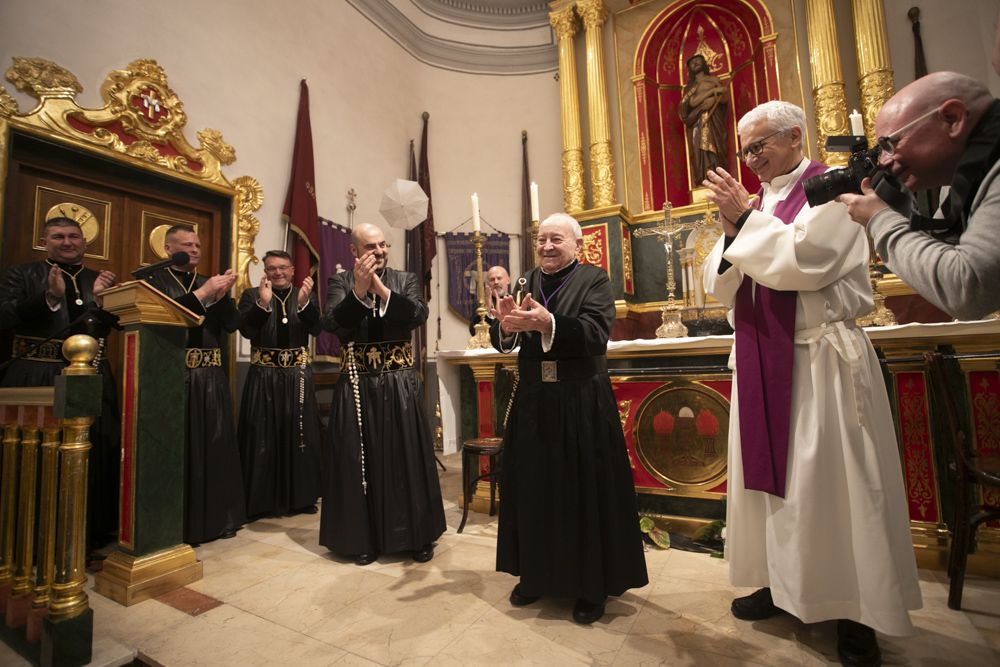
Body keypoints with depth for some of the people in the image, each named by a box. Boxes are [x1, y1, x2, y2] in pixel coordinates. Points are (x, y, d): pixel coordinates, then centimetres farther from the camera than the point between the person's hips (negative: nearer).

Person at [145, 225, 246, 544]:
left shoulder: (210, 282, 15)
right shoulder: (154, 280, 3)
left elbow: (232, 323, 5)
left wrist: (222, 295, -11)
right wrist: (202, 293, -17)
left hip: (212, 378, 4)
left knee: (215, 447, 9)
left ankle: (216, 518, 21)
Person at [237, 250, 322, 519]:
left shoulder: (305, 294, 7)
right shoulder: (251, 295, 3)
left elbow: (315, 328, -7)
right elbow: (246, 330, -10)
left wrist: (304, 301, -23)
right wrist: (263, 302, -24)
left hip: (298, 375, 2)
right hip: (264, 375, -1)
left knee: (300, 434, 6)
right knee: (263, 436, 3)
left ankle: (301, 496, 19)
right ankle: (263, 500, 16)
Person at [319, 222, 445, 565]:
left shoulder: (406, 280, 5)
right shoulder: (340, 282, 4)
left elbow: (419, 315, -12)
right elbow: (331, 322, -12)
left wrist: (381, 288, -22)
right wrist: (358, 291, -26)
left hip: (400, 385, 0)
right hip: (356, 386, 0)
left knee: (407, 458, 6)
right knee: (361, 461, 8)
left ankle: (418, 536, 23)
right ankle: (364, 538, 27)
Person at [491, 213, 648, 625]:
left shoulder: (594, 280, -3)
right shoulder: (525, 282, 9)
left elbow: (596, 333, -19)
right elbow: (501, 341, 1)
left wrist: (548, 323, -33)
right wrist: (507, 325, -21)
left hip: (582, 404, -3)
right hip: (533, 404, 4)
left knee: (586, 493, 6)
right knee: (533, 490, 12)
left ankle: (591, 585, 27)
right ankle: (536, 574, 33)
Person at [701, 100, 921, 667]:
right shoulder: (758, 204, 17)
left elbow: (807, 260, -18)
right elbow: (721, 286, 10)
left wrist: (748, 218, -11)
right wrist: (733, 230, -4)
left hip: (818, 358, -6)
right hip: (763, 361, 6)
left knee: (828, 478, -1)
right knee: (770, 469, 10)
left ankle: (856, 611, 16)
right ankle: (781, 582, 25)